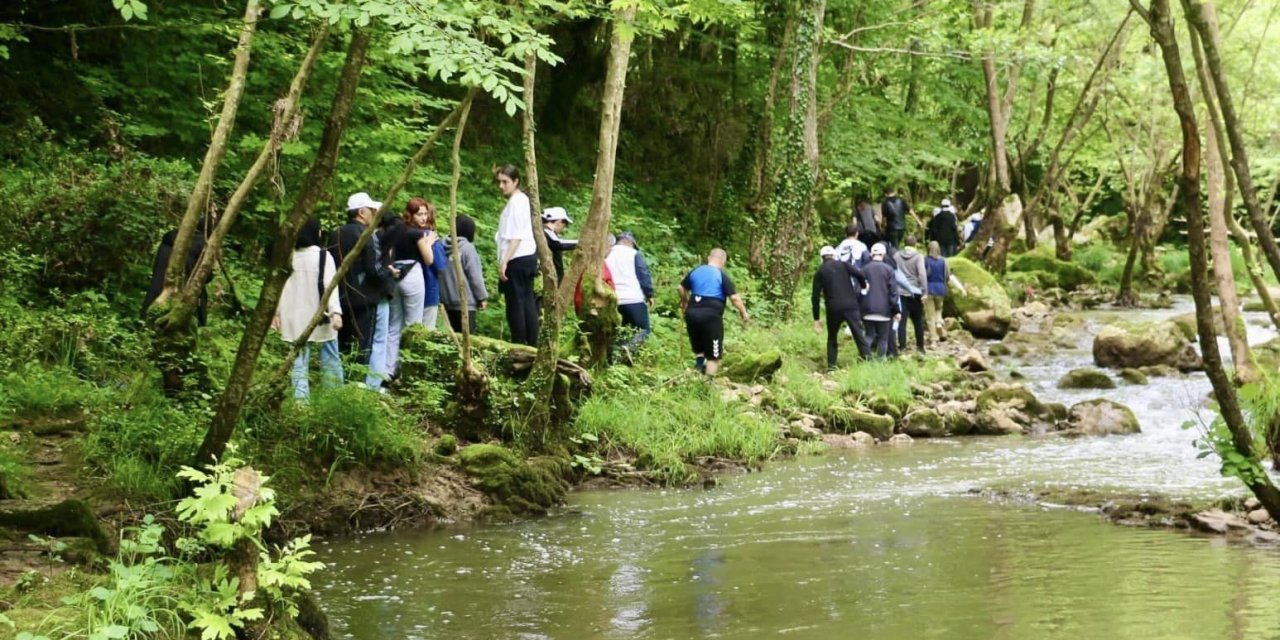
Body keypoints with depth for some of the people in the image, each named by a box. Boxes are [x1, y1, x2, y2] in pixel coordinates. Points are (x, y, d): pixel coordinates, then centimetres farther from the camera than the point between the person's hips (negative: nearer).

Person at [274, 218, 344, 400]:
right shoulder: (323, 256, -9)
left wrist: (276, 312, 11)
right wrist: (335, 312, -20)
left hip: (296, 318, 3)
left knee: (299, 361, 6)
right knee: (330, 360, 7)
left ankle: (300, 399, -1)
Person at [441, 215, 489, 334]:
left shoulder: (443, 246, 4)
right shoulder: (467, 248, -13)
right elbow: (475, 276, -12)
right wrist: (482, 297, -3)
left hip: (447, 300, 6)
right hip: (465, 301, -6)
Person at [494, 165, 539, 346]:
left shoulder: (515, 202, -13)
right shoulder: (522, 199, 14)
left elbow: (516, 237, -20)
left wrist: (504, 262, -22)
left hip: (517, 259, -9)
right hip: (528, 256, 9)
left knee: (515, 303, -5)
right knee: (527, 301, 9)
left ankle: (518, 345, -2)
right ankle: (532, 344, 10)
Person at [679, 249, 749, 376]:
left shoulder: (695, 271, 12)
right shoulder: (722, 275, -3)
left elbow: (682, 288, 25)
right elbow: (734, 298, -8)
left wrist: (685, 303, 43)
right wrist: (744, 313, 4)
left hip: (692, 313, 5)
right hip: (711, 315, -5)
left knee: (698, 350, 24)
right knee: (713, 355, 3)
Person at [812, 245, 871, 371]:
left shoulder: (820, 272, 8)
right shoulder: (843, 264, 7)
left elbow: (815, 297, 4)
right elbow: (859, 274, -8)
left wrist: (816, 319, 7)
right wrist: (863, 287, 14)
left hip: (833, 309, 1)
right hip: (850, 305, -1)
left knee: (832, 338, 17)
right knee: (859, 336, 2)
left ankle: (831, 367, 13)